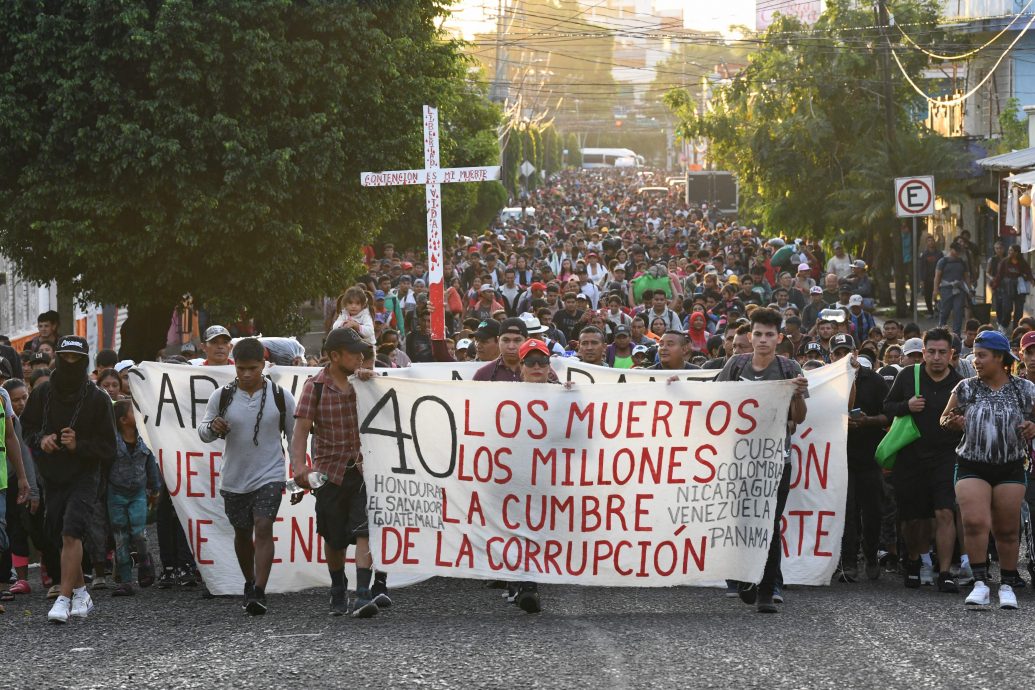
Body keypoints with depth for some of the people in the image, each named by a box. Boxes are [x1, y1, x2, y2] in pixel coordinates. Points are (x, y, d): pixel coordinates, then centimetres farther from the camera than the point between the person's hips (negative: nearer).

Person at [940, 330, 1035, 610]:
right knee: (975, 523, -16)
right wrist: (952, 423, -10)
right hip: (972, 467, 0)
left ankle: (1007, 585, 16)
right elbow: (944, 419, 13)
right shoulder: (965, 388, 5)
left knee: (1007, 529, 4)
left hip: (1010, 468, 0)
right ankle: (980, 584, -13)